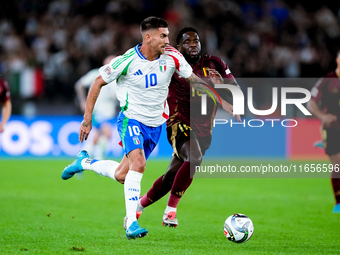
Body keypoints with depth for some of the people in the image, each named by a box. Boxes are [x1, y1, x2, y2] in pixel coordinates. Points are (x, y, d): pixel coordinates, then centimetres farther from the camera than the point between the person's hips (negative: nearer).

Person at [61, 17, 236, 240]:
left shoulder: (171, 57, -10)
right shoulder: (127, 60, -18)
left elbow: (195, 80, 0)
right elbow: (98, 83, -7)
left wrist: (222, 101, -8)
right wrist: (87, 119, -8)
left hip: (156, 124, 4)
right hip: (132, 119, -4)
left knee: (122, 175, 7)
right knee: (138, 164, -28)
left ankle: (84, 162, 34)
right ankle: (131, 224, -26)